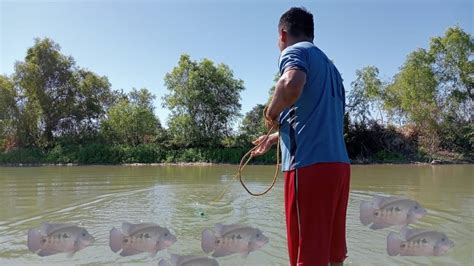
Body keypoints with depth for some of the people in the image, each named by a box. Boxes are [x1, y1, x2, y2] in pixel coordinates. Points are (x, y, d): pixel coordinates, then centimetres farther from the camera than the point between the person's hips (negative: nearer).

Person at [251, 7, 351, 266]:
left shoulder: (296, 50, 0)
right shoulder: (330, 65, 26)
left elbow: (292, 84, -25)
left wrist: (271, 113, -6)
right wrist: (275, 136, 43)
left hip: (310, 164, -8)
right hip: (338, 164, 9)